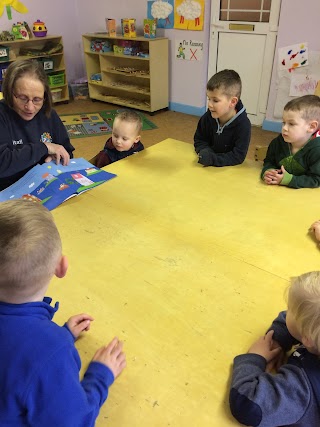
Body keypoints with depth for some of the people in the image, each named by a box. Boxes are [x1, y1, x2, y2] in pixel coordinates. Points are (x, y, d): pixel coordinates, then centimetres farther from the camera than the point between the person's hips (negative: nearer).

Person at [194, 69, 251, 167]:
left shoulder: (243, 125, -16)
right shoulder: (208, 117, -5)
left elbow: (238, 157, -18)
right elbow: (199, 139, 8)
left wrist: (213, 159, -29)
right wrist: (204, 151, -14)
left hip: (231, 169, -4)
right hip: (207, 167, 4)